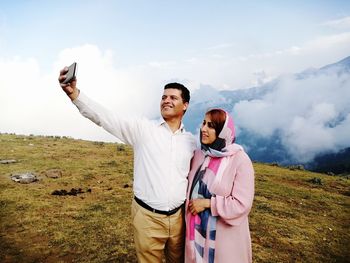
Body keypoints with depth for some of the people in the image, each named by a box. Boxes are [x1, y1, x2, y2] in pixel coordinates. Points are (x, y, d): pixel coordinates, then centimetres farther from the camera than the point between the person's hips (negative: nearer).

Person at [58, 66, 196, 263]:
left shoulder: (191, 141, 2)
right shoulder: (143, 128, -7)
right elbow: (105, 117, -18)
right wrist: (74, 93, -33)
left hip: (178, 216, 3)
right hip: (148, 217, -3)